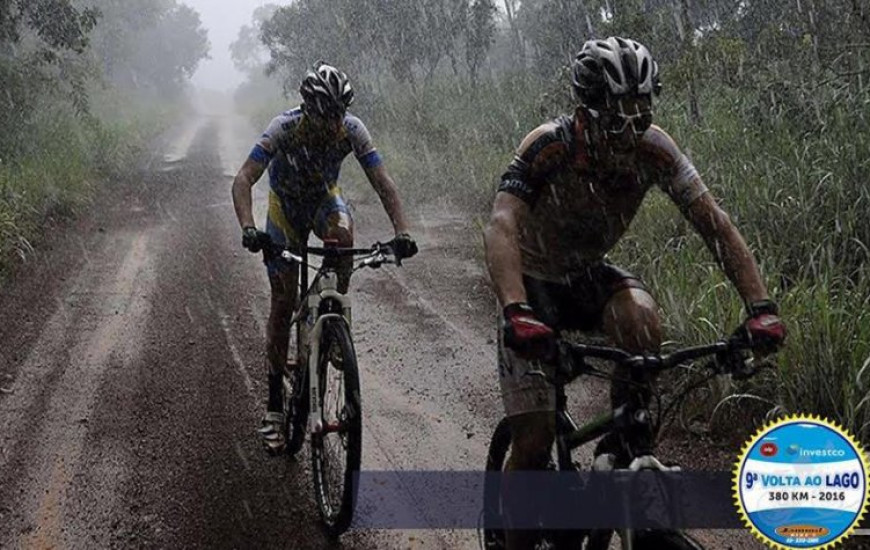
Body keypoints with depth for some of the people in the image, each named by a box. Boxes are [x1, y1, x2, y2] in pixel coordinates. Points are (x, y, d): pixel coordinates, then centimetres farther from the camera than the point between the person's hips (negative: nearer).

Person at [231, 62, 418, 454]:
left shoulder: (352, 130, -25)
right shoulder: (283, 128, -30)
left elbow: (382, 183, -26)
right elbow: (243, 180, -36)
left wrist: (402, 232, -40)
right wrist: (248, 228, -53)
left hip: (324, 200, 2)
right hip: (285, 205, -1)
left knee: (343, 236, -37)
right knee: (283, 302, -4)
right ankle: (275, 405, 4)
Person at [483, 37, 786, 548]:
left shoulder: (653, 148, -19)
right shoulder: (550, 146, -30)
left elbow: (716, 223, -21)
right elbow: (502, 226, -43)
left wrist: (761, 306, -34)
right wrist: (517, 312, -60)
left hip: (590, 275, 3)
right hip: (536, 281, -3)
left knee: (642, 321, -33)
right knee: (535, 438, -13)